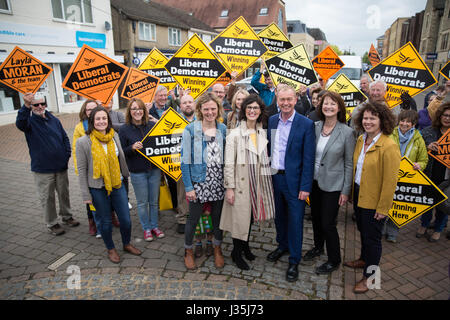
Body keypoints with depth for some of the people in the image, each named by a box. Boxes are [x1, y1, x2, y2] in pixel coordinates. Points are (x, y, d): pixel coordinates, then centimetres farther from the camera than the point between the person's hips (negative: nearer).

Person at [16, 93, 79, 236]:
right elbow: (20, 123, -32)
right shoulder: (30, 121, -7)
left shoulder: (54, 120, 7)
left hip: (61, 166, 4)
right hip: (42, 169, -4)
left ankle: (67, 216, 34)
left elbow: (65, 138, 12)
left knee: (64, 193, 16)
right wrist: (26, 106, -48)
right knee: (47, 198, 6)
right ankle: (52, 224, 21)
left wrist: (67, 155, 1)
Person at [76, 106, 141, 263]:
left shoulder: (115, 136, 1)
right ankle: (111, 249, 34)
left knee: (126, 219, 8)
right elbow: (82, 170, -6)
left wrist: (126, 176, 21)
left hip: (117, 185, 3)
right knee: (106, 221, 11)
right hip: (98, 188, -3)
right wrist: (86, 194, -7)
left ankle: (127, 244, 35)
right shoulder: (83, 142, -9)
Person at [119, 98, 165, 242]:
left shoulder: (152, 126, 1)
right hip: (137, 172, -2)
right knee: (142, 202, 9)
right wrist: (132, 148, -21)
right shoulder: (124, 129, -4)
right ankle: (146, 228, 27)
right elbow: (121, 152, -3)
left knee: (154, 200, 13)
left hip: (154, 169, 2)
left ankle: (154, 226, 31)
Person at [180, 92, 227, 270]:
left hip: (219, 181, 4)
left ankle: (217, 249, 38)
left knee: (218, 217, 16)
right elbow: (185, 160, -8)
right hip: (199, 181, -3)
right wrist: (188, 187, -11)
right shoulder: (190, 129, -9)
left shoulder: (223, 129, 3)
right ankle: (188, 250, 33)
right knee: (193, 218, 9)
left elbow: (227, 156, 8)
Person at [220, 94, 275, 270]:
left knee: (250, 215, 16)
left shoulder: (263, 133, 8)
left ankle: (245, 246, 37)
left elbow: (265, 158, 14)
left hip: (257, 181, 6)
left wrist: (264, 181, 11)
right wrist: (229, 187, -14)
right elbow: (229, 163, -12)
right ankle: (236, 252, 21)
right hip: (241, 181, -5)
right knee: (240, 217, 2)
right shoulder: (235, 134, -10)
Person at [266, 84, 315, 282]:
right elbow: (268, 149, 8)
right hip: (274, 177, 5)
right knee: (279, 215, 20)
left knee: (295, 220, 6)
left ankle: (294, 261, 22)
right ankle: (282, 246, 43)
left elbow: (308, 159, -12)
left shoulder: (306, 124, -11)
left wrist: (305, 187, -14)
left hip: (293, 180, -4)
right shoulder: (271, 121, 4)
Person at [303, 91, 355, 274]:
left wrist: (346, 191, -7)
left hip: (333, 184, -4)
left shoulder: (347, 132, -12)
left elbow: (349, 163, -7)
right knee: (315, 217, 19)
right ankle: (318, 247, 44)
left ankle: (334, 261, 24)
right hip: (314, 181, 4)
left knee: (328, 223, 1)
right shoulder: (315, 127, -1)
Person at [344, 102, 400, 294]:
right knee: (363, 231, 24)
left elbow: (390, 181, -20)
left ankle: (369, 276, 26)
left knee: (372, 237, 8)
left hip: (374, 201, -7)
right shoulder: (361, 140, 2)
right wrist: (351, 192, 12)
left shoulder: (389, 147, -21)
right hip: (358, 195, 7)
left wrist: (382, 207, -17)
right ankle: (364, 259, 48)